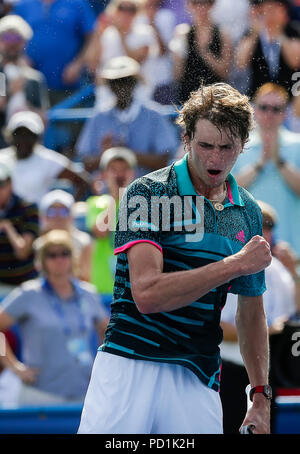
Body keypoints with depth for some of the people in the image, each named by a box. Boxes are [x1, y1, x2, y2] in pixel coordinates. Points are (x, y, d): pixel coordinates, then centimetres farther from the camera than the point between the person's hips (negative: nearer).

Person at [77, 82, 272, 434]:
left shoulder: (248, 213, 12)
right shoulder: (147, 193, -5)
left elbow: (251, 313, 22)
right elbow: (147, 295, -18)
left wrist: (261, 397, 15)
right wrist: (236, 264, -14)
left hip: (199, 380, 4)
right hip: (128, 365, -4)